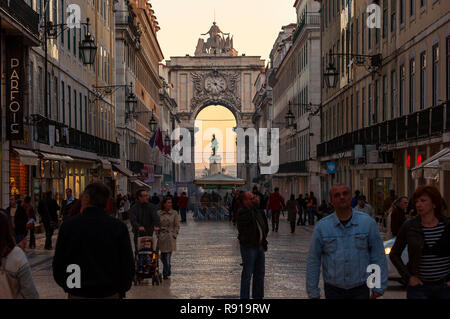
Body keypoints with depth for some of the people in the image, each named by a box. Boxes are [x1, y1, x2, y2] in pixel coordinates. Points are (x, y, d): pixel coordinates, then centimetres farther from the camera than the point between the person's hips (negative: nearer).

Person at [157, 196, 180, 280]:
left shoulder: (174, 213, 1)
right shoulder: (159, 213, 3)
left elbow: (177, 226, 3)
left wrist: (174, 235, -6)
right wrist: (157, 235, 1)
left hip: (170, 237, -2)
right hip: (161, 237, 2)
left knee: (168, 256, -2)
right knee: (162, 256, 5)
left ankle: (166, 273, 8)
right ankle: (168, 271, 21)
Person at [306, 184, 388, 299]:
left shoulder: (368, 222, -3)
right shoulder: (322, 226, -3)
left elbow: (378, 255, -2)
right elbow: (313, 261, 1)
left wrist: (379, 287, -3)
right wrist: (313, 292, 1)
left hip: (360, 289, 0)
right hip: (333, 290, 1)